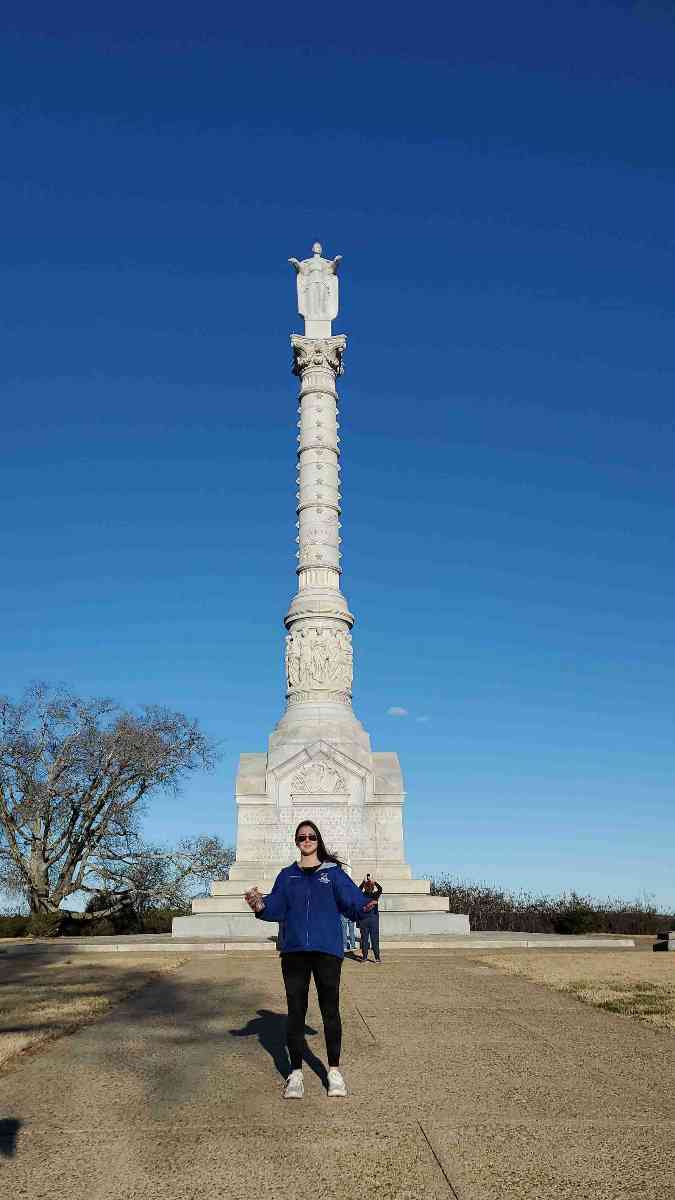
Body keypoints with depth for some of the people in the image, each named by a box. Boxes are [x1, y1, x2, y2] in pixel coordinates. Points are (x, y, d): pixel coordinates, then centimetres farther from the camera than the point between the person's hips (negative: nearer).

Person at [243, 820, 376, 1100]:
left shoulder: (333, 872, 7)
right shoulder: (287, 875, 13)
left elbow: (351, 901, -4)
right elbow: (276, 908, 2)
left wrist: (364, 907, -26)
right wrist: (260, 905, -20)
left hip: (327, 950, -2)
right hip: (294, 951, 2)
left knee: (330, 1009, 3)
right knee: (295, 1010, 5)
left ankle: (334, 1070, 15)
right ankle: (295, 1072, 15)